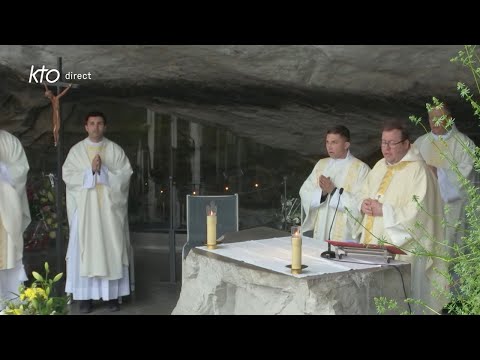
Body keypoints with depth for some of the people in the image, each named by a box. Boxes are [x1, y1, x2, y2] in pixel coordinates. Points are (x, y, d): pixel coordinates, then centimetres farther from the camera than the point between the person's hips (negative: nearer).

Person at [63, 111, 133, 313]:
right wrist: (90, 171, -13)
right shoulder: (76, 150, 6)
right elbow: (67, 176, -2)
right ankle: (86, 297, 3)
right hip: (85, 208, 0)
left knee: (112, 249, 0)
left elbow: (125, 175, -2)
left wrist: (103, 170, -13)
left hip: (110, 208, 0)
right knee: (86, 249, -2)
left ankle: (113, 295, 7)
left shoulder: (115, 150, 6)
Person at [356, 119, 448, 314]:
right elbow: (364, 194, 21)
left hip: (400, 249, -7)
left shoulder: (418, 170, -12)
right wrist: (364, 204, -1)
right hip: (372, 243, 7)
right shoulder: (380, 166, 13)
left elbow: (418, 212, -20)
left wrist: (384, 211, -17)